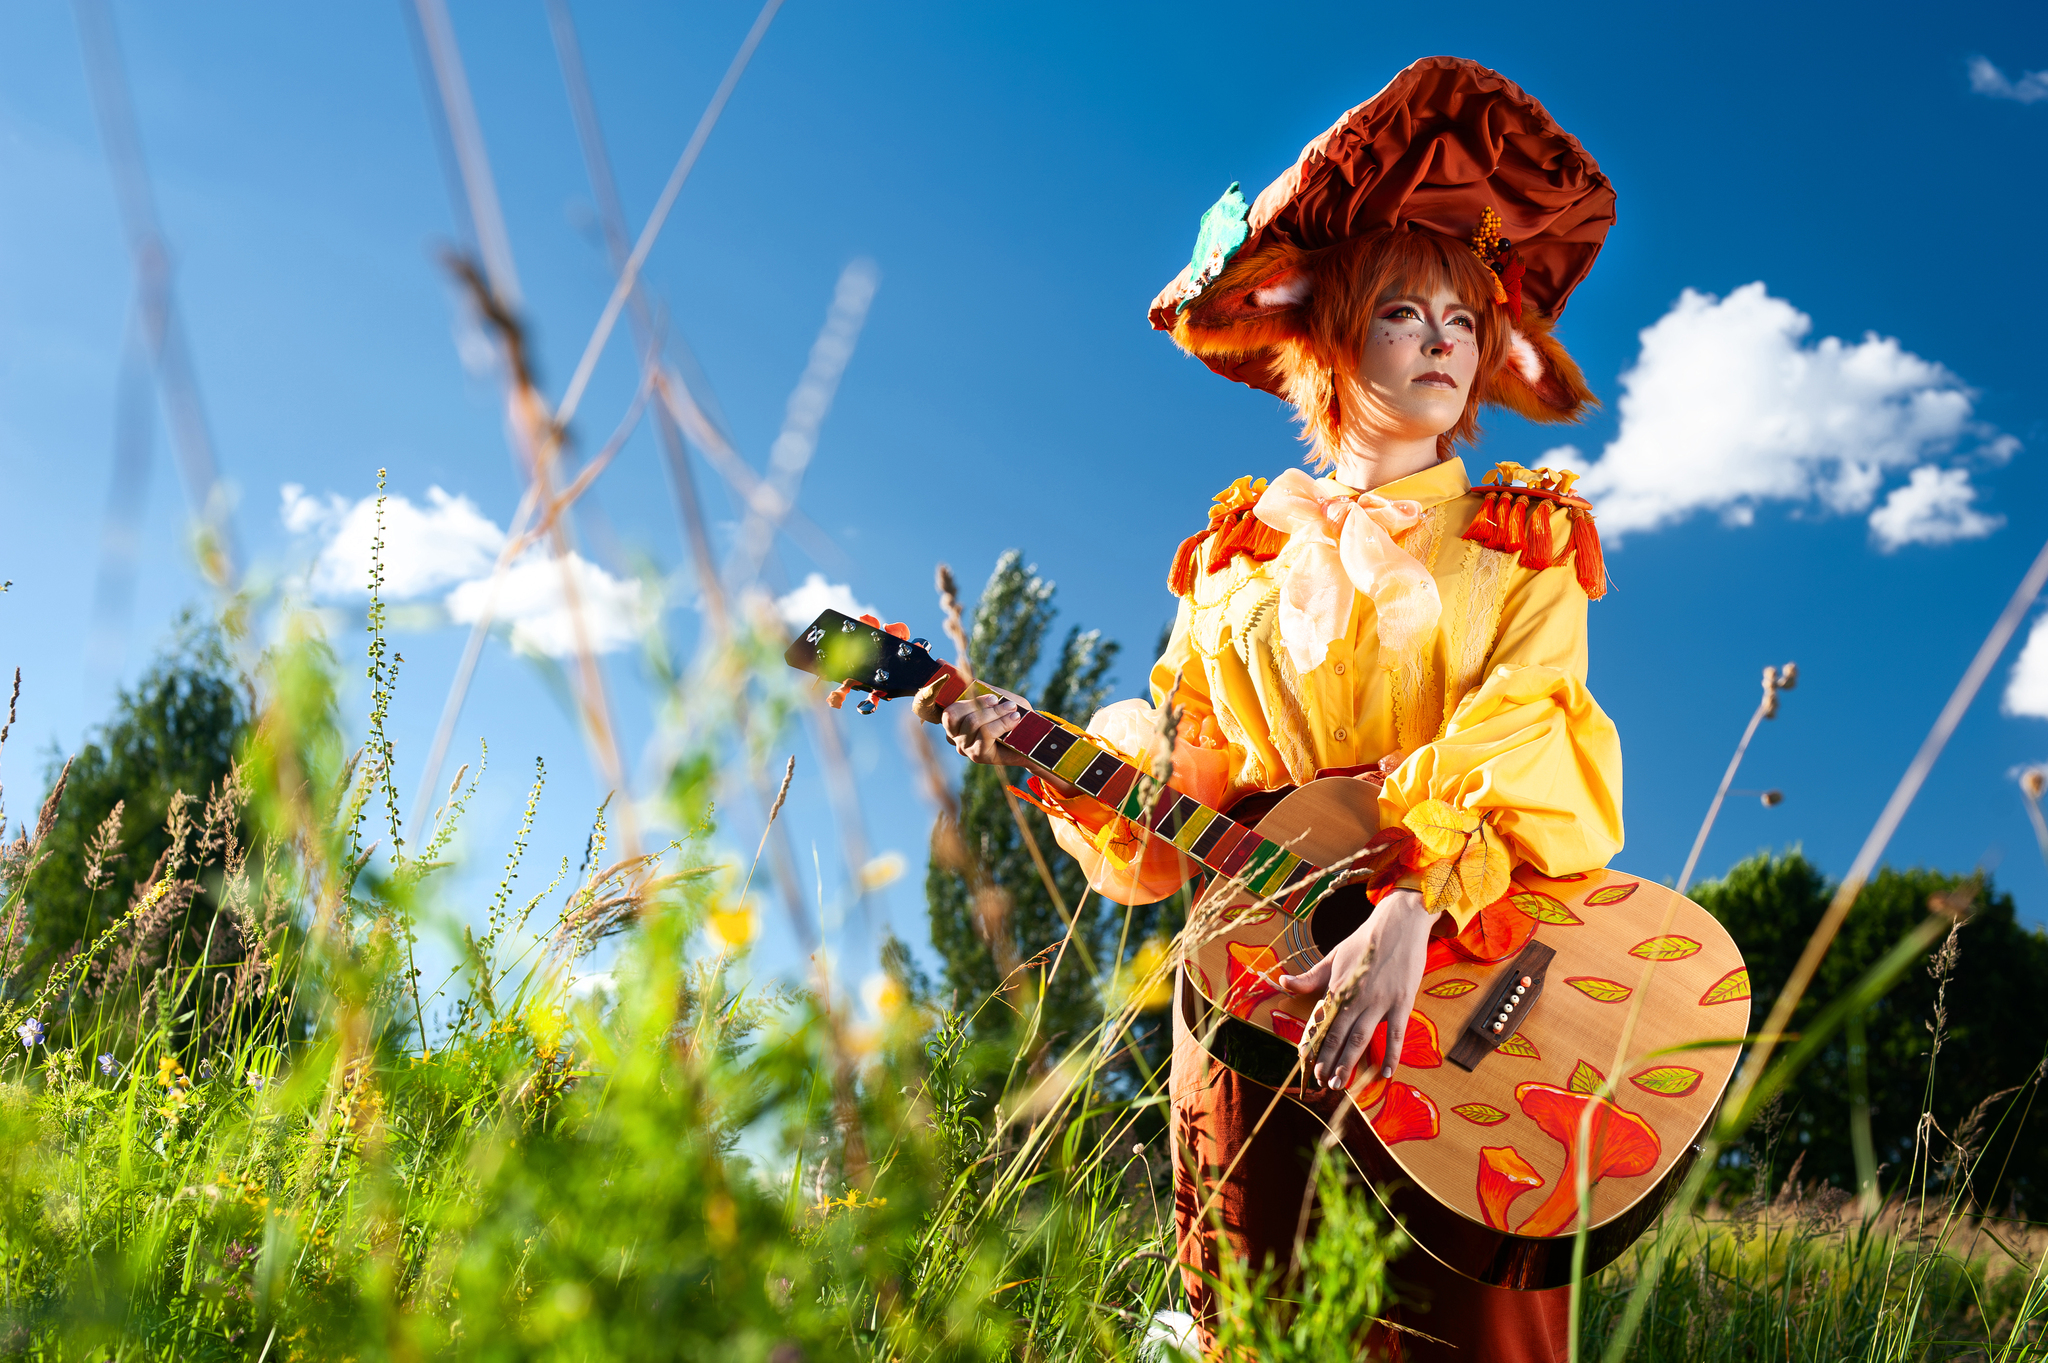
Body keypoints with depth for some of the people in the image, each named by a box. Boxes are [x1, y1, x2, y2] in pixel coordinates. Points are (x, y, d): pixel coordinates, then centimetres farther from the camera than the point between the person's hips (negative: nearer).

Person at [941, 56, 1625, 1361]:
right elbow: (1185, 766, 13)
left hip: (1466, 956, -1)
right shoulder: (1243, 551, 15)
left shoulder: (1521, 544, 9)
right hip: (1256, 958, 2)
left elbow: (1522, 745, -8)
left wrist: (1412, 909, -24)